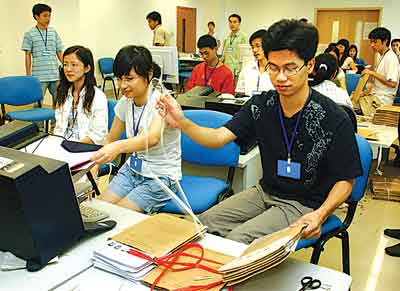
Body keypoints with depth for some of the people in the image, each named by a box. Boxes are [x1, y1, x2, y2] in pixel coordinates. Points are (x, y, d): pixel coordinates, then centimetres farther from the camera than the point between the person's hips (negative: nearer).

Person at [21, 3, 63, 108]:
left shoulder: (54, 32, 9)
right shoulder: (29, 34, 0)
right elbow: (28, 56, 1)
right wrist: (28, 76, -2)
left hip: (55, 75, 3)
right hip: (39, 77, -3)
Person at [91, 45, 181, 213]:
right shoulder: (125, 102, -1)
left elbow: (152, 138, -41)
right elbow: (110, 140, 10)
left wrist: (119, 147, -59)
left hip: (161, 176, -6)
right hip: (132, 169, 6)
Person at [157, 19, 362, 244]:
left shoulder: (334, 120, -20)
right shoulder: (261, 105, -6)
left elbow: (345, 181, -10)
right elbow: (218, 138, -14)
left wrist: (320, 214, -28)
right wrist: (182, 123, -33)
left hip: (304, 204, -5)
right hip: (265, 192, 5)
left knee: (237, 240, -21)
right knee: (203, 224, -3)